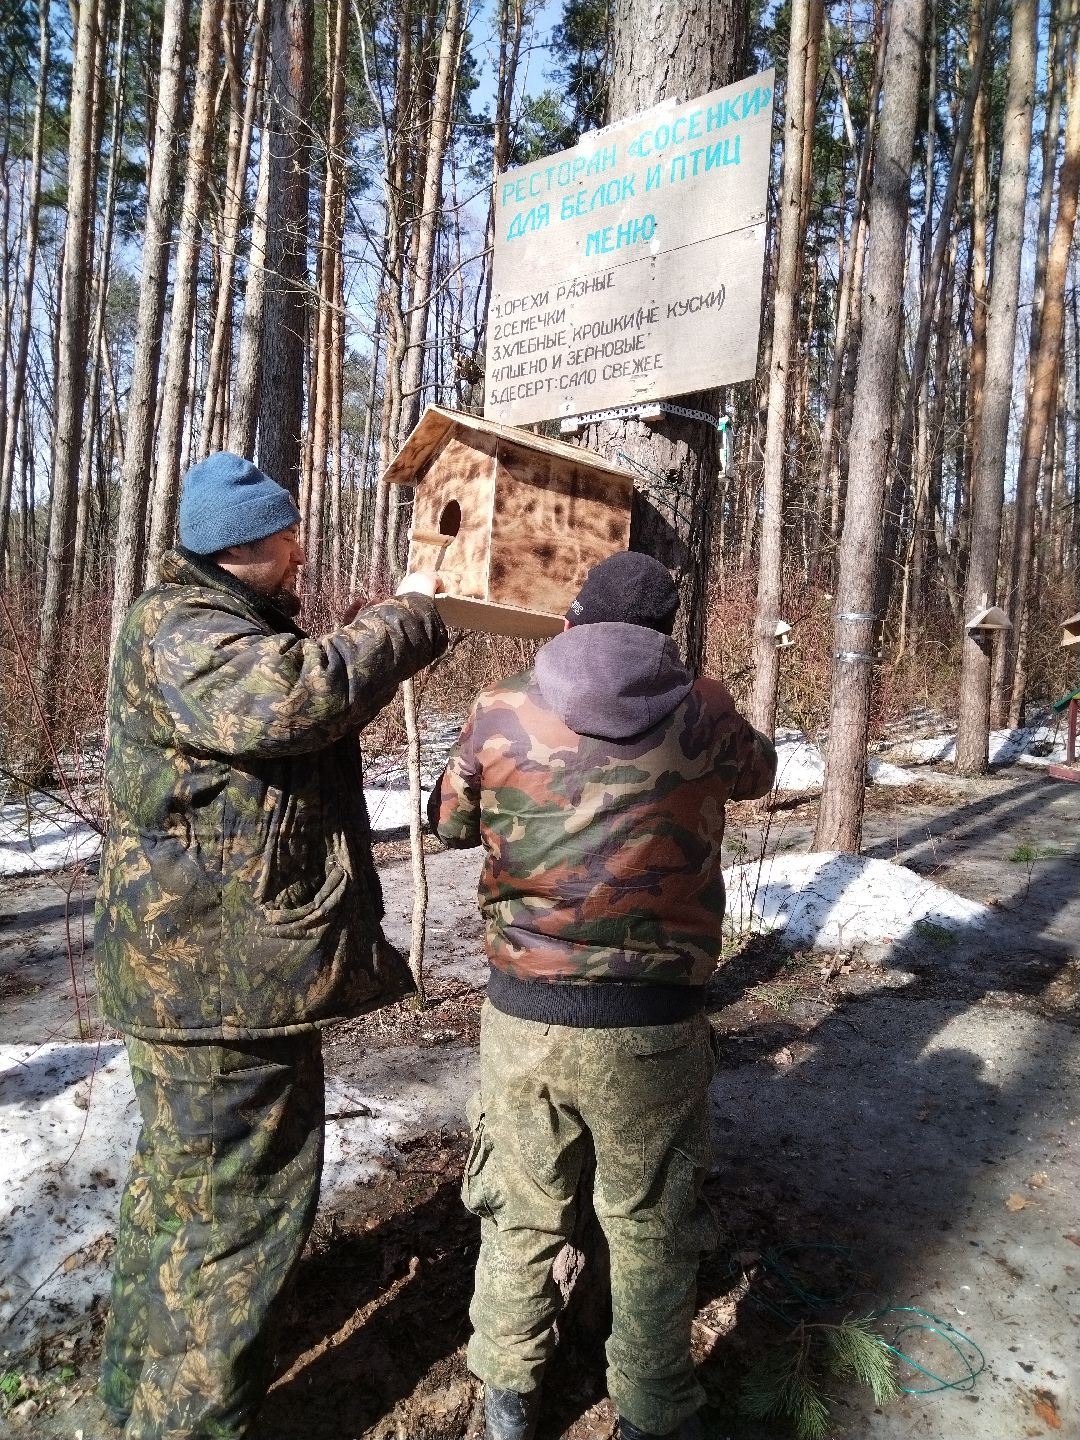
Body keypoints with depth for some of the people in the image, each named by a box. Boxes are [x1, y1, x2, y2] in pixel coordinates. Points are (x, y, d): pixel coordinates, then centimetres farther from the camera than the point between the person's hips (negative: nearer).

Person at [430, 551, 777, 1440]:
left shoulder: (502, 716, -6)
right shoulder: (703, 715, -7)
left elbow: (450, 822, 10)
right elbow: (760, 772, 16)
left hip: (524, 1013, 1)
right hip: (656, 1024, -1)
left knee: (520, 1211, 23)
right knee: (653, 1228, 20)